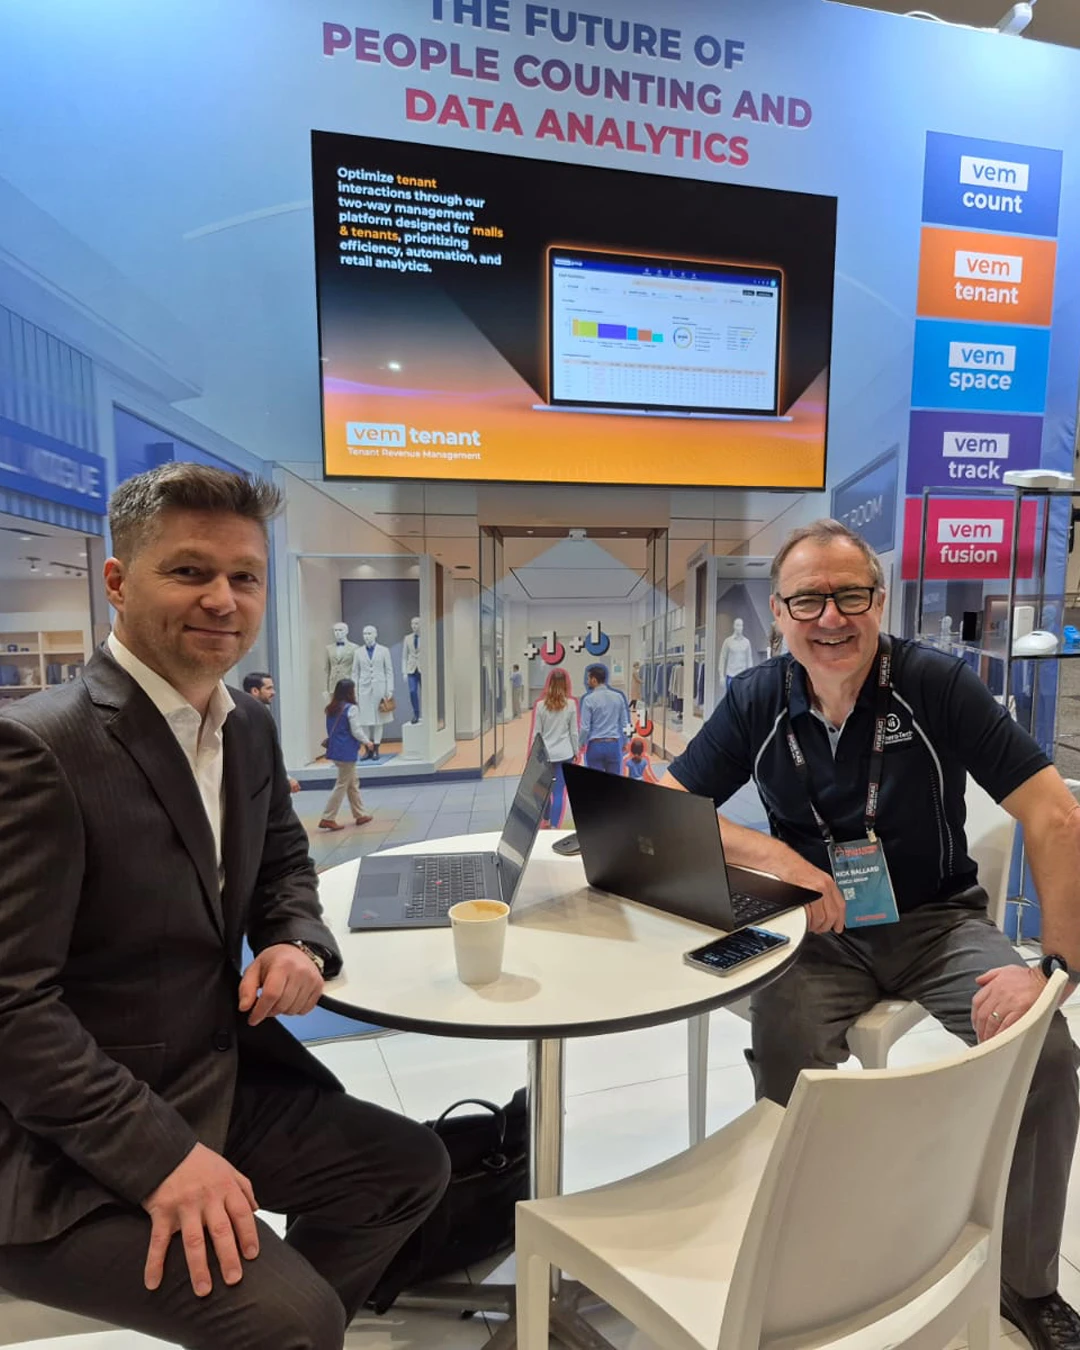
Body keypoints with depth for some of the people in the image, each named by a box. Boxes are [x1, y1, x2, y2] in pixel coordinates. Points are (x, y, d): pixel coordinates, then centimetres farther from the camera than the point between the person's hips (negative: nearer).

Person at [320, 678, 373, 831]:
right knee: (342, 785, 1)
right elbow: (356, 731, -14)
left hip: (335, 750, 8)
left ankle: (360, 815, 25)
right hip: (346, 752, -8)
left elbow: (330, 730, 15)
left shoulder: (331, 709, 9)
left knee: (353, 784, 18)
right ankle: (327, 819, 2)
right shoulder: (351, 708, -14)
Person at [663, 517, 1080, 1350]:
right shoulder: (757, 703, -7)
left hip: (938, 920, 1)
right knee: (786, 1051, -27)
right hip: (820, 929, 0)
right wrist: (776, 858, -22)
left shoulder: (936, 684, -13)